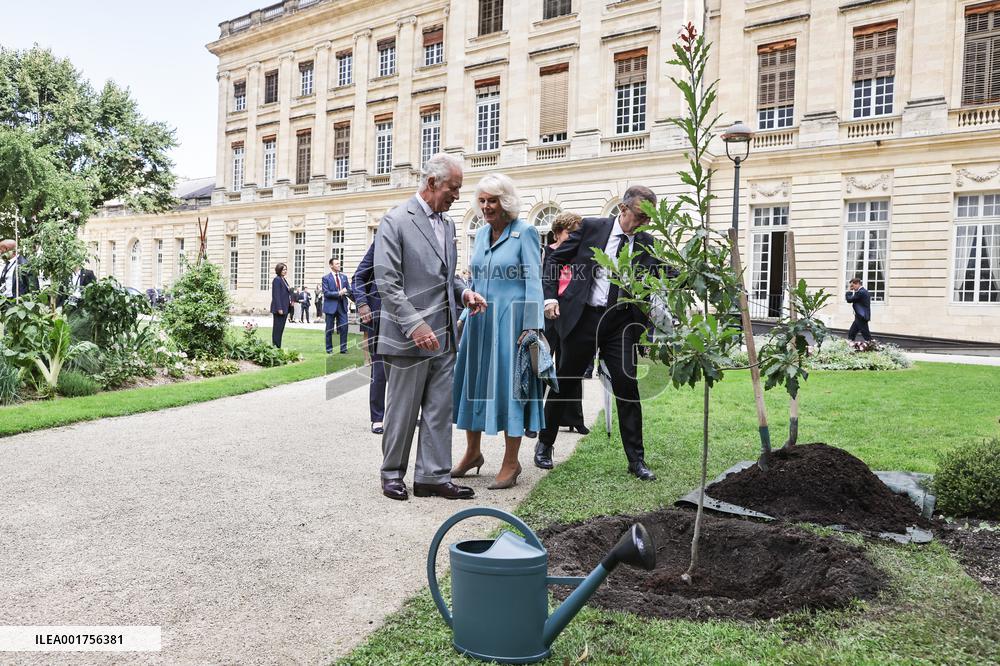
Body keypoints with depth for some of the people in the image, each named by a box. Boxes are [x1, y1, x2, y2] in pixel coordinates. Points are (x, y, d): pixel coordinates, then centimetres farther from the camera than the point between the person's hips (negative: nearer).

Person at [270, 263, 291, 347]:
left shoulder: (283, 280, 16)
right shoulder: (277, 280, -11)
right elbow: (276, 295, -17)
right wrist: (279, 308, -21)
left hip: (284, 308, 9)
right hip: (279, 308, -9)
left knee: (281, 328, 11)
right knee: (277, 328, -5)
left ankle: (278, 346, 15)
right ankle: (275, 346, -1)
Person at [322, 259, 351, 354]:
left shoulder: (344, 277, 12)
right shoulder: (326, 278, -2)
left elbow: (349, 290, 12)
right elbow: (326, 293, -10)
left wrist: (345, 291, -11)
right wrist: (339, 293, -17)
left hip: (342, 305, 3)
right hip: (331, 306, -3)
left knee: (344, 327, -2)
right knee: (329, 329, 5)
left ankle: (343, 348, 5)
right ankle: (329, 349, 15)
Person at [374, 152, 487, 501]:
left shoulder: (447, 224, 15)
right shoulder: (396, 221, -8)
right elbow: (387, 282, -14)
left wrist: (464, 292, 2)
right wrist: (415, 325, -21)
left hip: (443, 337, 7)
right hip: (409, 337, -7)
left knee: (439, 410, 8)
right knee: (402, 411, 5)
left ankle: (433, 476, 17)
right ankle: (393, 474, 21)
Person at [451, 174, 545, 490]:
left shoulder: (524, 232, -6)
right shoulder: (481, 233, 12)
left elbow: (533, 281, -11)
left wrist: (531, 326, -18)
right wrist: (465, 315, 12)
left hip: (510, 319, -6)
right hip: (479, 319, 7)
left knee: (508, 384, -1)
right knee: (473, 380, 11)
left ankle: (511, 462, 11)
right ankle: (472, 452, 26)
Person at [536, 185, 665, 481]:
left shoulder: (647, 243, 6)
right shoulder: (591, 227, 1)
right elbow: (554, 259, 5)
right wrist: (550, 296, -6)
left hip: (621, 323, 2)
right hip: (582, 317, -1)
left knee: (628, 387, -2)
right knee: (564, 382, 9)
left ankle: (636, 459, 9)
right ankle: (545, 443, 28)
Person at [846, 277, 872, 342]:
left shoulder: (860, 292, -18)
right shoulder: (864, 291, 15)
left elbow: (849, 300, -17)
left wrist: (849, 292, -3)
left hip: (861, 317, -11)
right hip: (860, 317, 11)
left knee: (866, 336, -6)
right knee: (851, 334, 13)